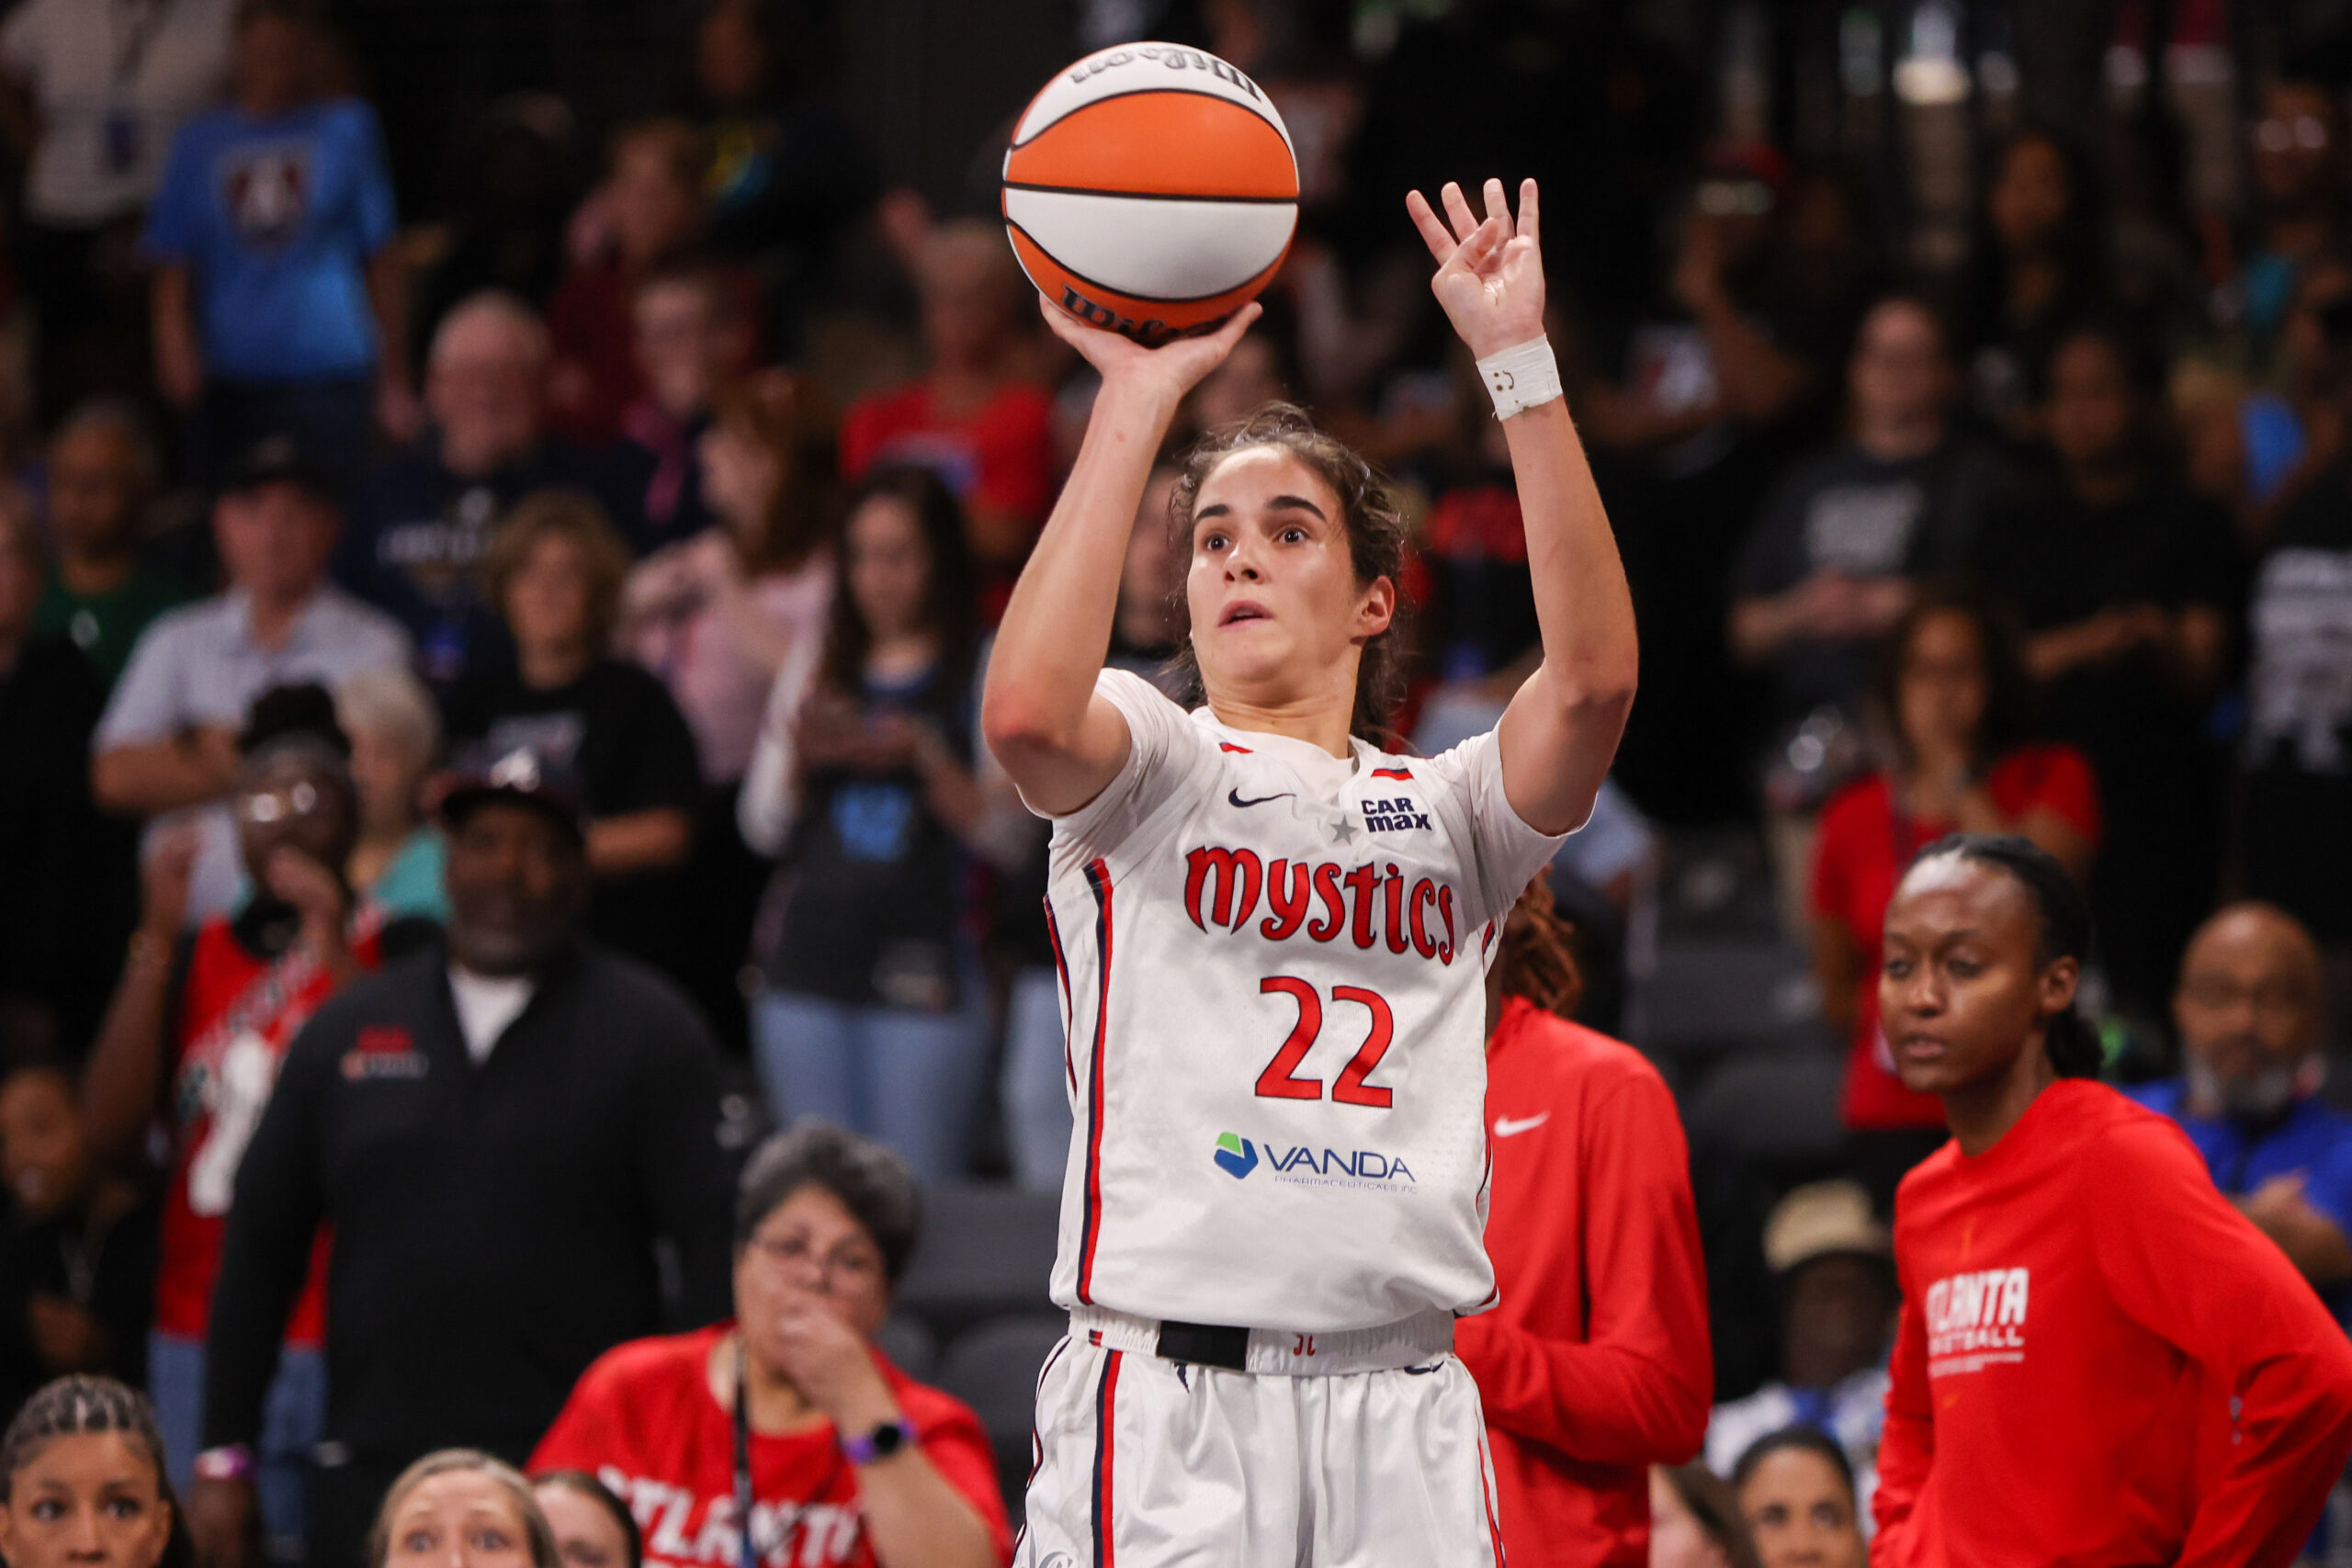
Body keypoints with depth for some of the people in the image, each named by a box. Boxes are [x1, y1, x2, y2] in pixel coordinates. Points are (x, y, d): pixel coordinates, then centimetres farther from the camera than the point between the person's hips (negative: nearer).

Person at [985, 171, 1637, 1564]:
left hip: (1406, 1410, 3)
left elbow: (1595, 675, -4)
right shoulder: (1153, 764, 10)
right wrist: (1137, 399, -12)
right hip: (1171, 1396, -3)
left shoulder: (1444, 812, 17)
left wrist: (1519, 360, -8)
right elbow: (1028, 709, -15)